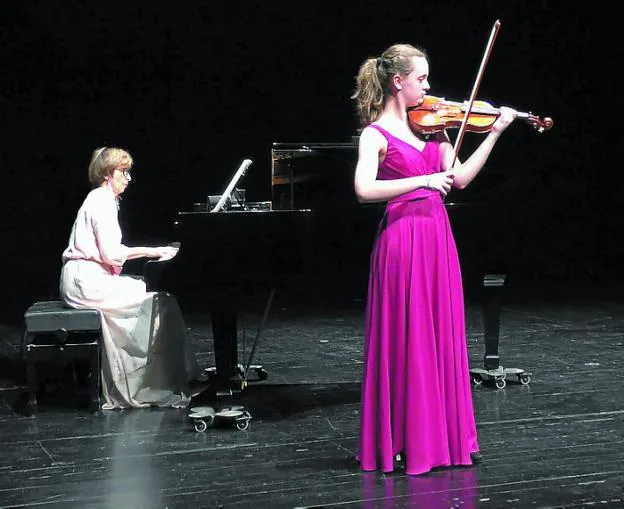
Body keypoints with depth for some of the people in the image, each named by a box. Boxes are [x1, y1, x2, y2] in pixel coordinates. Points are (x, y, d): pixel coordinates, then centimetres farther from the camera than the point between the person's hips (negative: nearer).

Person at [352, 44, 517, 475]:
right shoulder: (376, 133, -6)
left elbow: (460, 178, 9)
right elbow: (365, 189, -21)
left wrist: (495, 133, 6)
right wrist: (423, 180, -23)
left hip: (437, 237, 7)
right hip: (403, 240, -7)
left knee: (443, 338, 10)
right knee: (406, 341, -2)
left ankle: (444, 436, 20)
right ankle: (401, 442, 9)